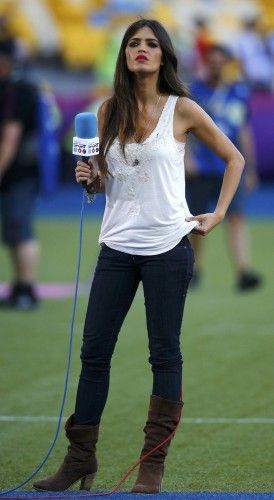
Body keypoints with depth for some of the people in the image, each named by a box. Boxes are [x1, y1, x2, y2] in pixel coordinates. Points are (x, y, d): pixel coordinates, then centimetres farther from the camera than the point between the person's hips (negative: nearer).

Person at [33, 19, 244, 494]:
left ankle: (153, 464, 6)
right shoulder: (110, 110, 7)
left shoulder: (181, 110, -3)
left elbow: (234, 159, 7)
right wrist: (90, 179, -6)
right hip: (117, 246, 4)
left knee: (164, 352, 1)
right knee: (94, 350, 2)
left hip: (167, 246, -4)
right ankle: (80, 458, 10)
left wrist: (217, 214, 1)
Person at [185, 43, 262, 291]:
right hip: (200, 168, -2)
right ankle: (195, 268, 26)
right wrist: (186, 156, -15)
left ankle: (242, 271, -25)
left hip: (231, 168, 2)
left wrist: (250, 168, 18)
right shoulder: (194, 90, 2)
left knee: (237, 217, -14)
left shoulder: (240, 92, 11)